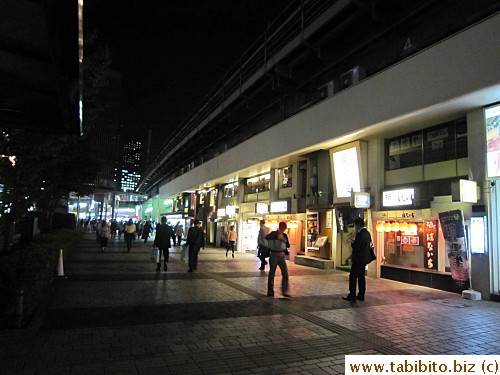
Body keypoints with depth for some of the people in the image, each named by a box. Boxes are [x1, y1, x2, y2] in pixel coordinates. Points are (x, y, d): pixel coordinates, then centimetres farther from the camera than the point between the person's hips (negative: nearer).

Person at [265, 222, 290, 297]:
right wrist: (277, 237, -32)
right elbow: (267, 237, -25)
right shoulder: (274, 233, -5)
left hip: (282, 256, 4)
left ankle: (284, 291, 6)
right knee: (272, 274, 4)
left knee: (285, 273, -3)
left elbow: (288, 246, 11)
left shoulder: (284, 235, 11)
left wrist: (285, 241, -9)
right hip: (274, 256, -4)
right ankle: (270, 291, 15)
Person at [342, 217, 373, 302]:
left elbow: (356, 247, -23)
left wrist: (352, 242, -3)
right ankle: (361, 295, 20)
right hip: (365, 259, 10)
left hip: (358, 259, -10)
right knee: (361, 277, 15)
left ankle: (352, 296, -1)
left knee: (353, 277, -3)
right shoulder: (367, 233, 10)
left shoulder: (360, 234, -19)